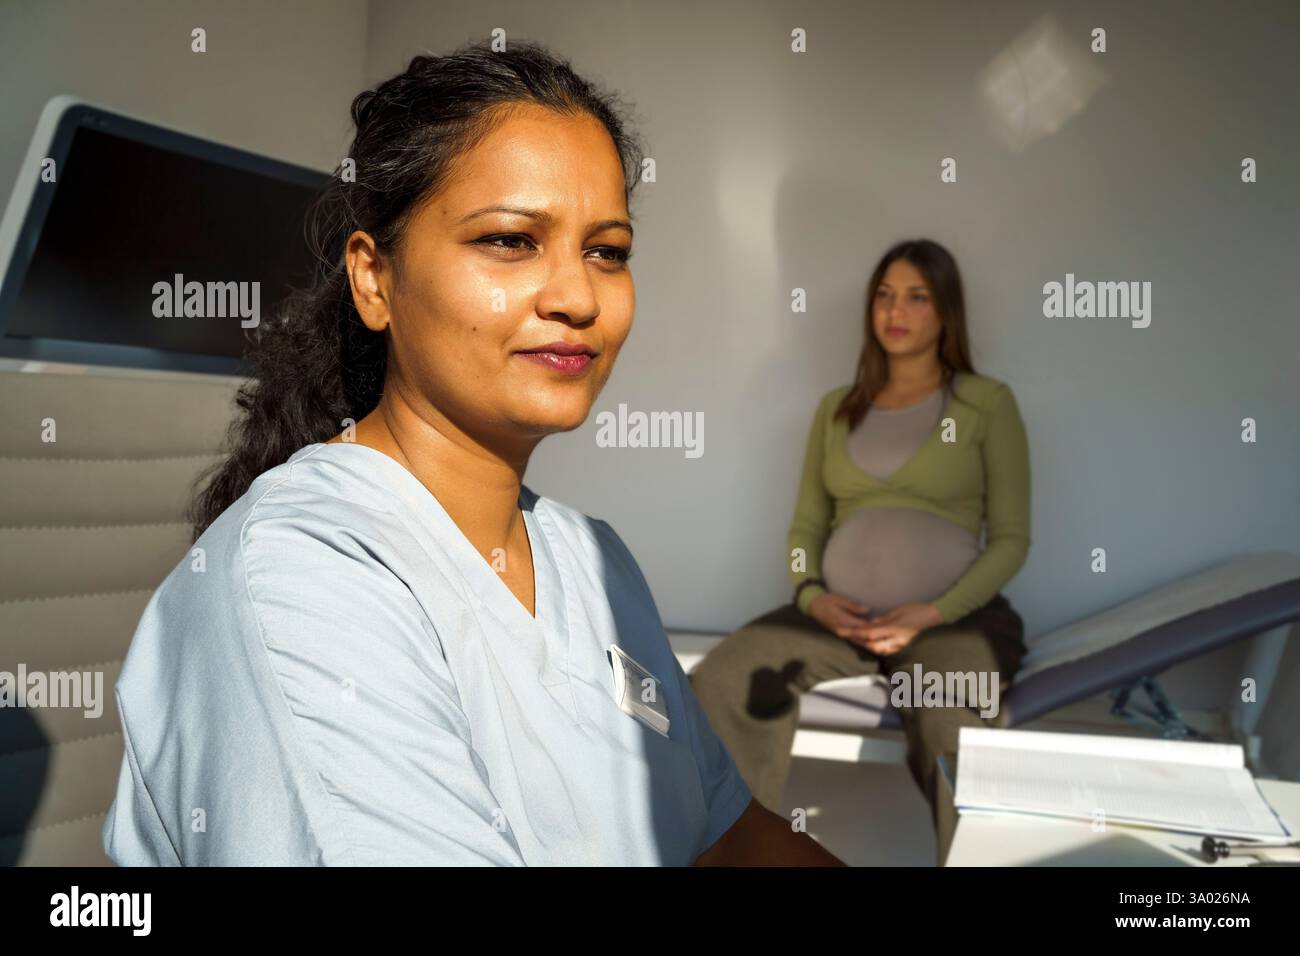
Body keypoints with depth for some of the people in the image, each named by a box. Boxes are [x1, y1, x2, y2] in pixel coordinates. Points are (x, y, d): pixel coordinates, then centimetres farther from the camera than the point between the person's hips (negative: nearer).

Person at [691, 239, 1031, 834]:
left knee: (955, 739, -34)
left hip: (951, 614, -3)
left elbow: (1010, 538, 0)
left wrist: (934, 613, -15)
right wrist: (811, 595, -8)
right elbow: (806, 524, 13)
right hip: (840, 613, 3)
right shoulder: (837, 408, 16)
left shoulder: (987, 403, 4)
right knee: (716, 684, -22)